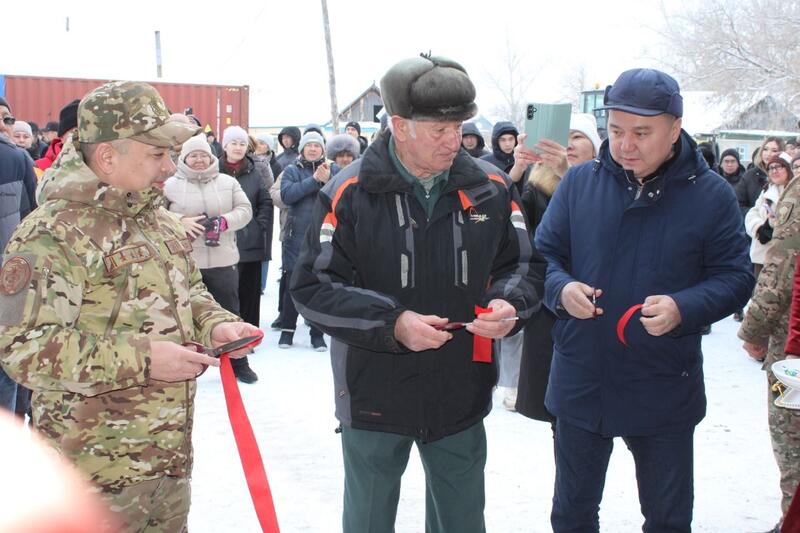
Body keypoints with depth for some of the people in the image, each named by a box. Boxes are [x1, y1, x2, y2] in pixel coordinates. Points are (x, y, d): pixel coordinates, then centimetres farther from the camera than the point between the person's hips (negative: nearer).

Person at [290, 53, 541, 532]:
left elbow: (521, 265, 8)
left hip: (463, 397, 3)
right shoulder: (350, 193, -11)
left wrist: (509, 304, -15)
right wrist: (392, 323, -22)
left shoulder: (491, 188, -2)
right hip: (374, 397, -2)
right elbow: (313, 286, -11)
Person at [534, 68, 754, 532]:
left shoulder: (711, 195, -7)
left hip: (665, 393, -1)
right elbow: (545, 253, 5)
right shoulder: (579, 183, -2)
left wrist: (683, 308, -24)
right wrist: (561, 289, -18)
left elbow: (735, 277, -5)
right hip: (581, 385, 2)